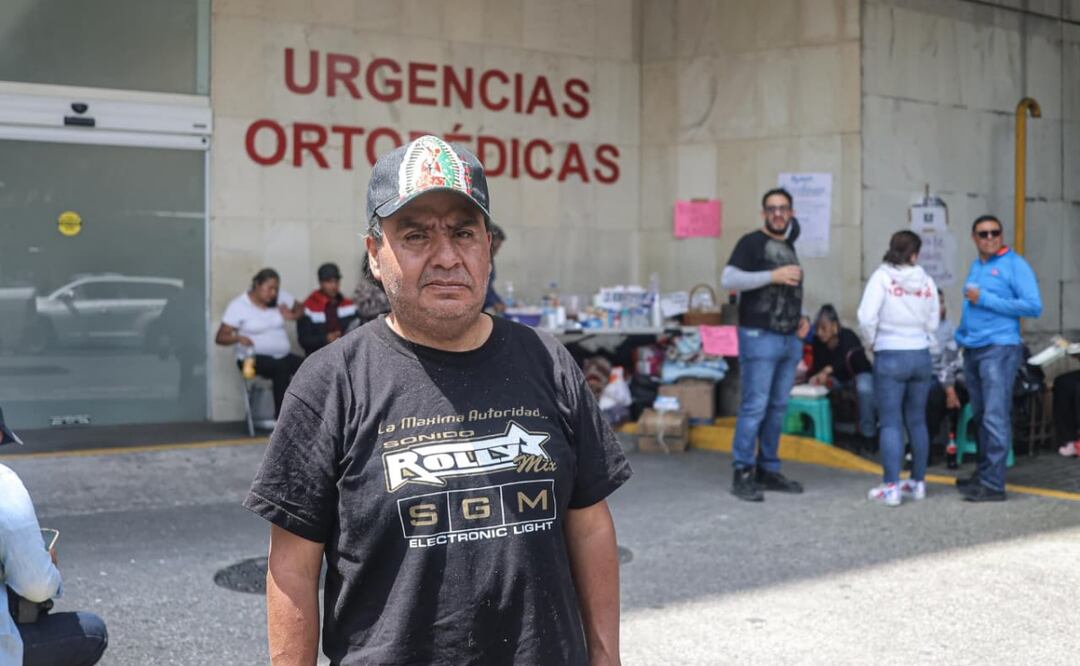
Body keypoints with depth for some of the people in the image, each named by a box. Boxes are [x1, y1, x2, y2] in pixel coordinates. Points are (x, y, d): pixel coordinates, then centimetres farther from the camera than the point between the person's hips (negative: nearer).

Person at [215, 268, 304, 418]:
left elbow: (302, 308, 18)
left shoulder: (281, 297, 5)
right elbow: (220, 337, -8)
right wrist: (239, 338, -29)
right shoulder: (238, 306, -6)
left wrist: (292, 316, -6)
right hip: (253, 358, -5)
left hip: (283, 356, 5)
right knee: (281, 367, -36)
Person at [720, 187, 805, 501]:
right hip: (760, 337, -7)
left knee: (778, 407, 9)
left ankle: (768, 470, 17)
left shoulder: (788, 245, 19)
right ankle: (743, 474, -4)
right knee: (754, 407, -9)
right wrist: (773, 275, -20)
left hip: (789, 340, 7)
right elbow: (728, 279, -17)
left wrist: (800, 318, 15)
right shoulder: (752, 242, -4)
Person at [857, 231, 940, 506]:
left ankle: (891, 488, -4)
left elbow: (867, 318, -14)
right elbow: (932, 323, 6)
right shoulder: (926, 281, 2)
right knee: (917, 421, 13)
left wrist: (874, 341, 3)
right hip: (921, 355, 4)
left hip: (890, 357, -4)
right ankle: (918, 482, 22)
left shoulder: (882, 277, -9)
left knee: (891, 423, -2)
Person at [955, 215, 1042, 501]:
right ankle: (983, 472, 23)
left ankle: (993, 484, -9)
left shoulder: (1015, 265, -4)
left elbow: (1033, 306, -12)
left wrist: (985, 300, -13)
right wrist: (962, 335, 11)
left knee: (995, 417, -10)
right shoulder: (975, 266, 17)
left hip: (999, 348, -7)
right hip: (972, 350, 7)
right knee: (980, 416, 13)